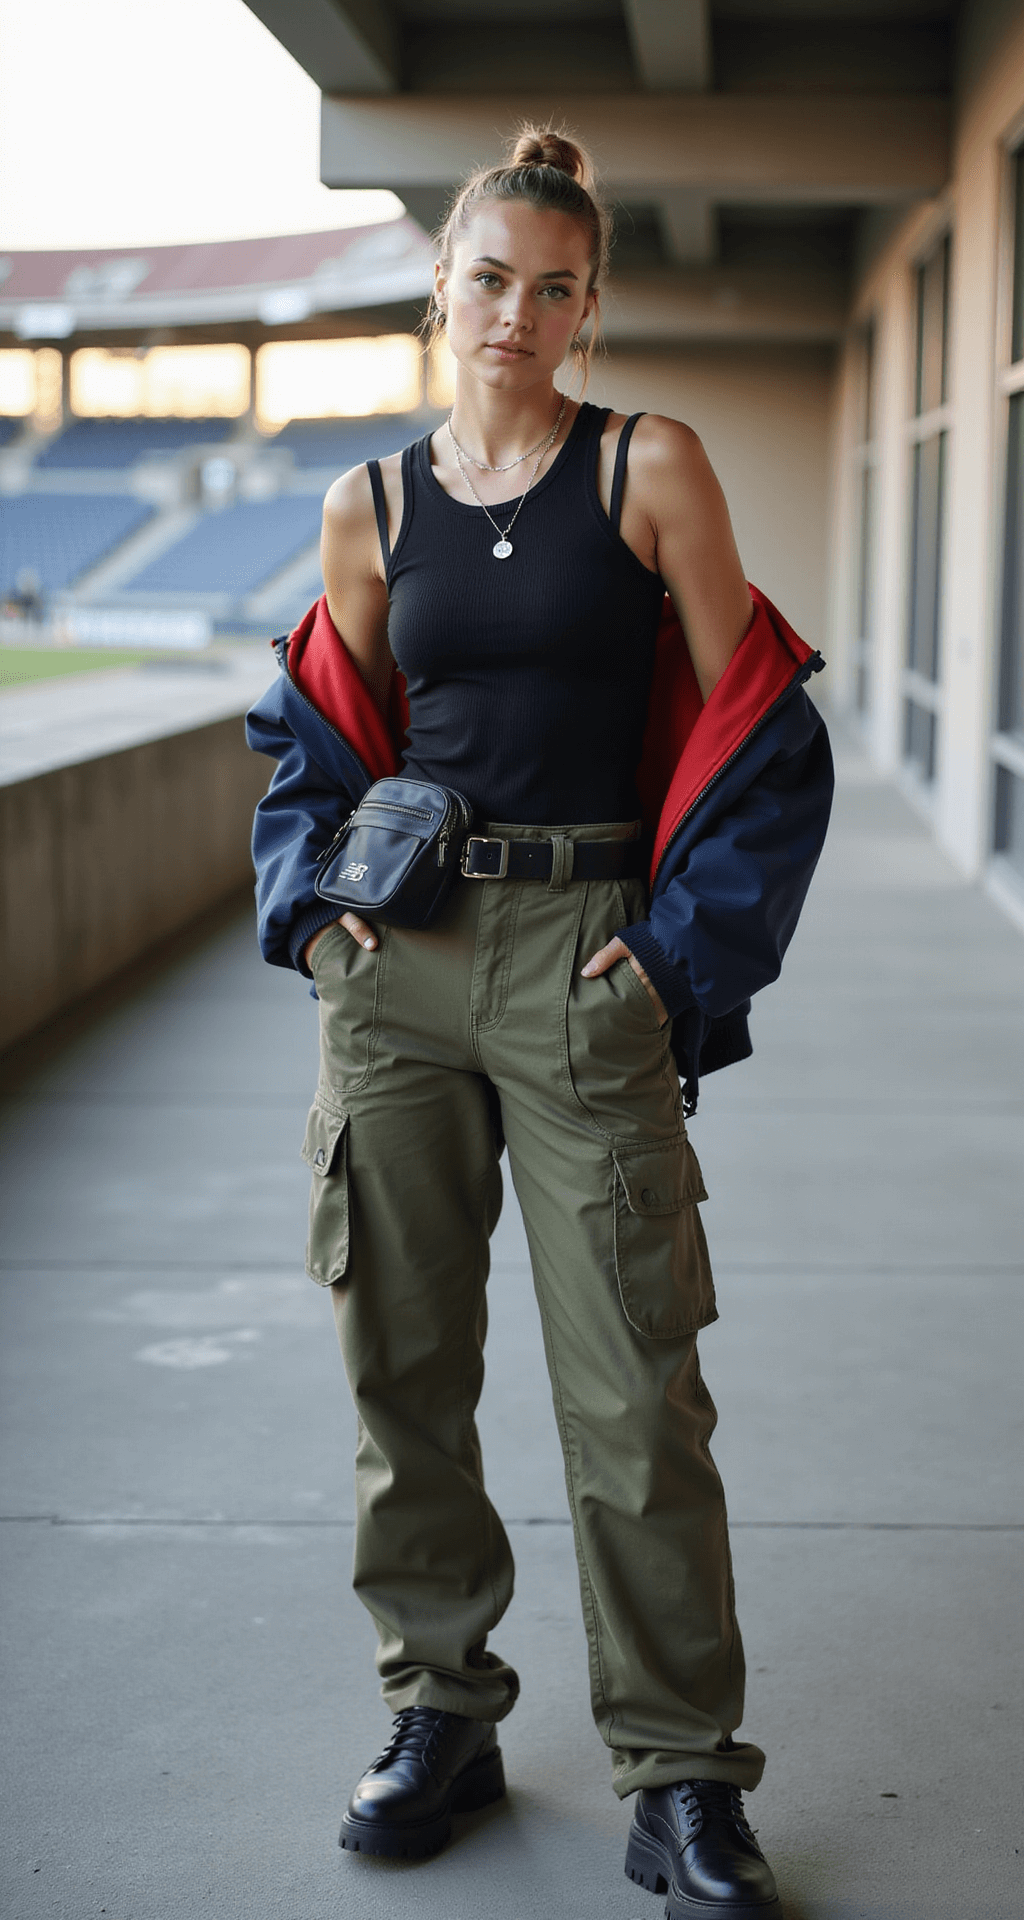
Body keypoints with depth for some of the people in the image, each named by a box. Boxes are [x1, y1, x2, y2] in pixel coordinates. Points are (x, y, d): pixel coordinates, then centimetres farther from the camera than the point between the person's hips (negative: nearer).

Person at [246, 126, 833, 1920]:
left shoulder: (652, 469, 0)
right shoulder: (374, 506, 9)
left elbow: (742, 727, 0)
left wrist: (684, 952, -7)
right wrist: (316, 892, 2)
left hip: (584, 955, -3)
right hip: (395, 960, 3)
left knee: (633, 1386, -3)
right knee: (402, 1354, 9)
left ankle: (681, 1773, 11)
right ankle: (441, 1707, 26)